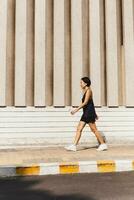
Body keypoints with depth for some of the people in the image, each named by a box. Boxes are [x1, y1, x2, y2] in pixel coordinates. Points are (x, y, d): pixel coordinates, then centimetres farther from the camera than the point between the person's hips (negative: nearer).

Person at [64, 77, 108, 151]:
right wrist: (94, 113, 27)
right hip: (86, 113, 9)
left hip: (89, 112, -9)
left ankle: (103, 144, 9)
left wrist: (76, 109, -23)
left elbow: (85, 102, -20)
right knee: (79, 129, 3)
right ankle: (74, 146, 3)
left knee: (94, 130, -2)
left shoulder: (88, 90, -10)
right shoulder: (86, 91, 17)